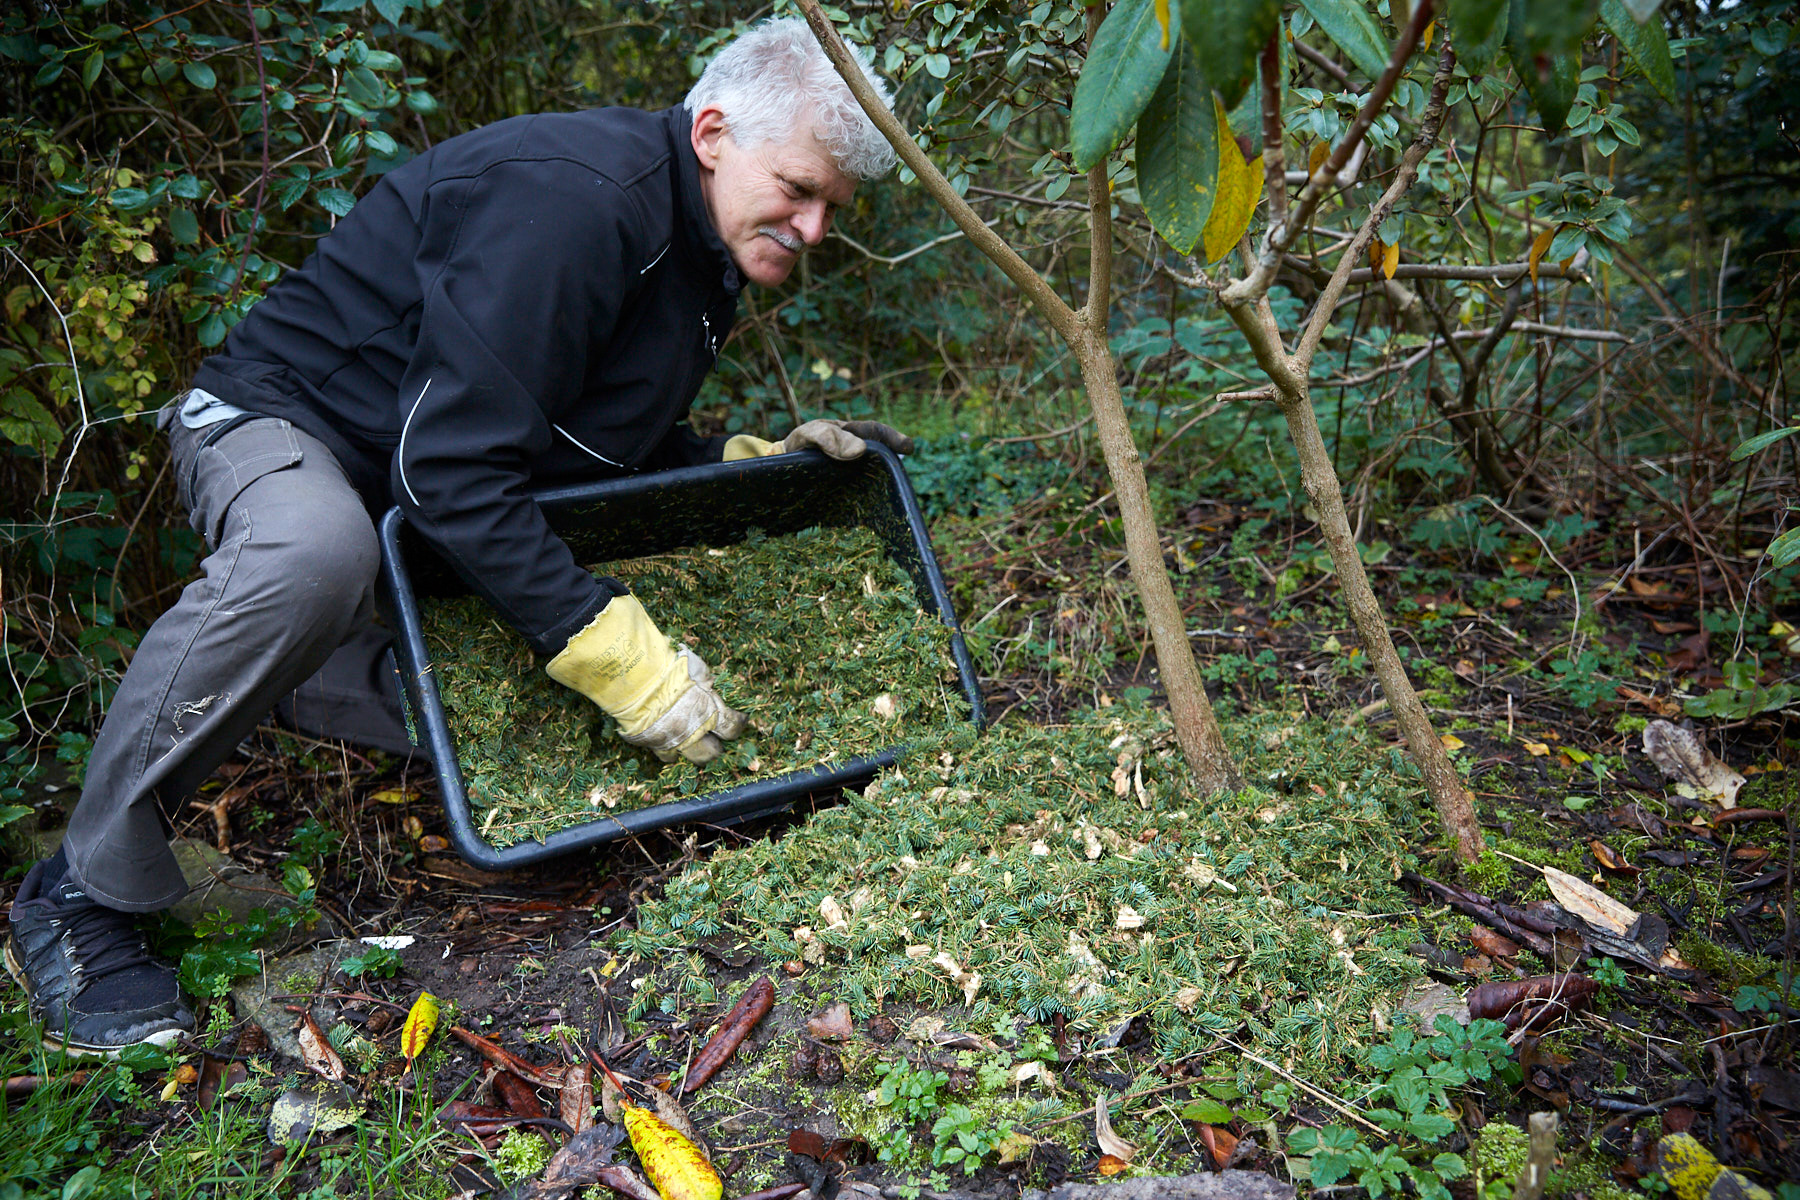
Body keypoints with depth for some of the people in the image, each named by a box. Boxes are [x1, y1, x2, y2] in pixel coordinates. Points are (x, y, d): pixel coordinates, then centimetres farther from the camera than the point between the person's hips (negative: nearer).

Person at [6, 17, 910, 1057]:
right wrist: (620, 656, -34)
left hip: (465, 508, 9)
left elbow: (615, 448, 13)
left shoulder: (702, 252, 2)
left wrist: (762, 460, -2)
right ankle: (84, 896, -23)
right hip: (286, 422, -9)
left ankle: (270, 680, 22)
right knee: (315, 551, -43)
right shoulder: (572, 195, -29)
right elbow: (449, 466, -33)